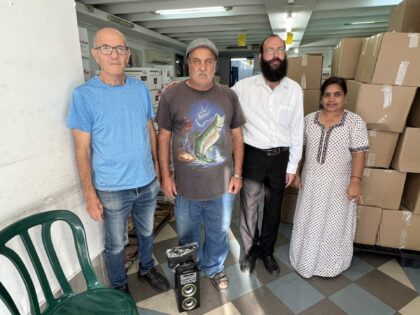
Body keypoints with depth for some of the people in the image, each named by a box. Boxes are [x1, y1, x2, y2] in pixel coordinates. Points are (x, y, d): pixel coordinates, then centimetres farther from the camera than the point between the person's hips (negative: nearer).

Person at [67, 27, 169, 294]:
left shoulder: (141, 89, -1)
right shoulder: (84, 95, -12)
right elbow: (82, 150, -10)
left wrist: (157, 165, 8)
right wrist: (90, 194, -11)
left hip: (147, 182, 4)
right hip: (112, 189, -3)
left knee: (147, 233, 23)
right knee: (116, 244, 17)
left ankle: (147, 269, 50)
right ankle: (120, 287, 43)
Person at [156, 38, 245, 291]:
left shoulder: (229, 96, -1)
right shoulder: (171, 96, -8)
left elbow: (237, 136, 4)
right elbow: (164, 138, -2)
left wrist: (237, 173, 3)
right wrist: (166, 175, -3)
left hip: (222, 184, 2)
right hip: (185, 185, -1)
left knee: (218, 233, 21)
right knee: (188, 236, 20)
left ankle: (214, 268, 48)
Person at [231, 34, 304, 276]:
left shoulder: (295, 89, 0)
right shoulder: (244, 87, -8)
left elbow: (297, 130, 4)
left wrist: (292, 166, 3)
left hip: (280, 157, 3)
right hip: (253, 156, -2)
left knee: (274, 208, 16)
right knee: (249, 207, 10)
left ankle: (267, 251, 39)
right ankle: (251, 250, 36)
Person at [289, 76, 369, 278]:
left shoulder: (355, 122, -8)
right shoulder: (309, 119, 0)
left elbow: (358, 154, -10)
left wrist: (355, 182, -15)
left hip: (338, 184, -2)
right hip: (311, 180, 3)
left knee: (333, 223, 10)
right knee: (308, 221, 14)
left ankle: (329, 264, 32)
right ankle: (306, 259, 35)